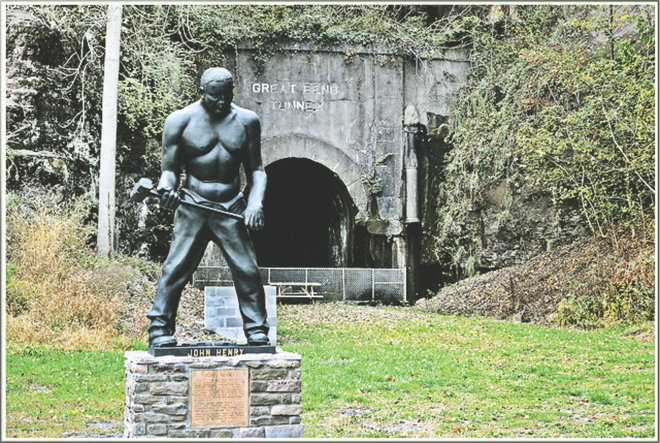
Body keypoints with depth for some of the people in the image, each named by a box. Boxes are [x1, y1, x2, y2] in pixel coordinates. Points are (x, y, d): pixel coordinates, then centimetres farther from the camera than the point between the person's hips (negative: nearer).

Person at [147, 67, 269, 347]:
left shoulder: (247, 121, 7)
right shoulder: (180, 120, 0)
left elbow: (256, 169, 12)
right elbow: (170, 168, 3)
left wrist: (256, 201, -6)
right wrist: (166, 189, -20)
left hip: (232, 208, 2)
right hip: (193, 206, -2)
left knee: (247, 270, -2)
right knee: (176, 267, -9)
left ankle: (257, 331, 9)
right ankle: (159, 329, 0)